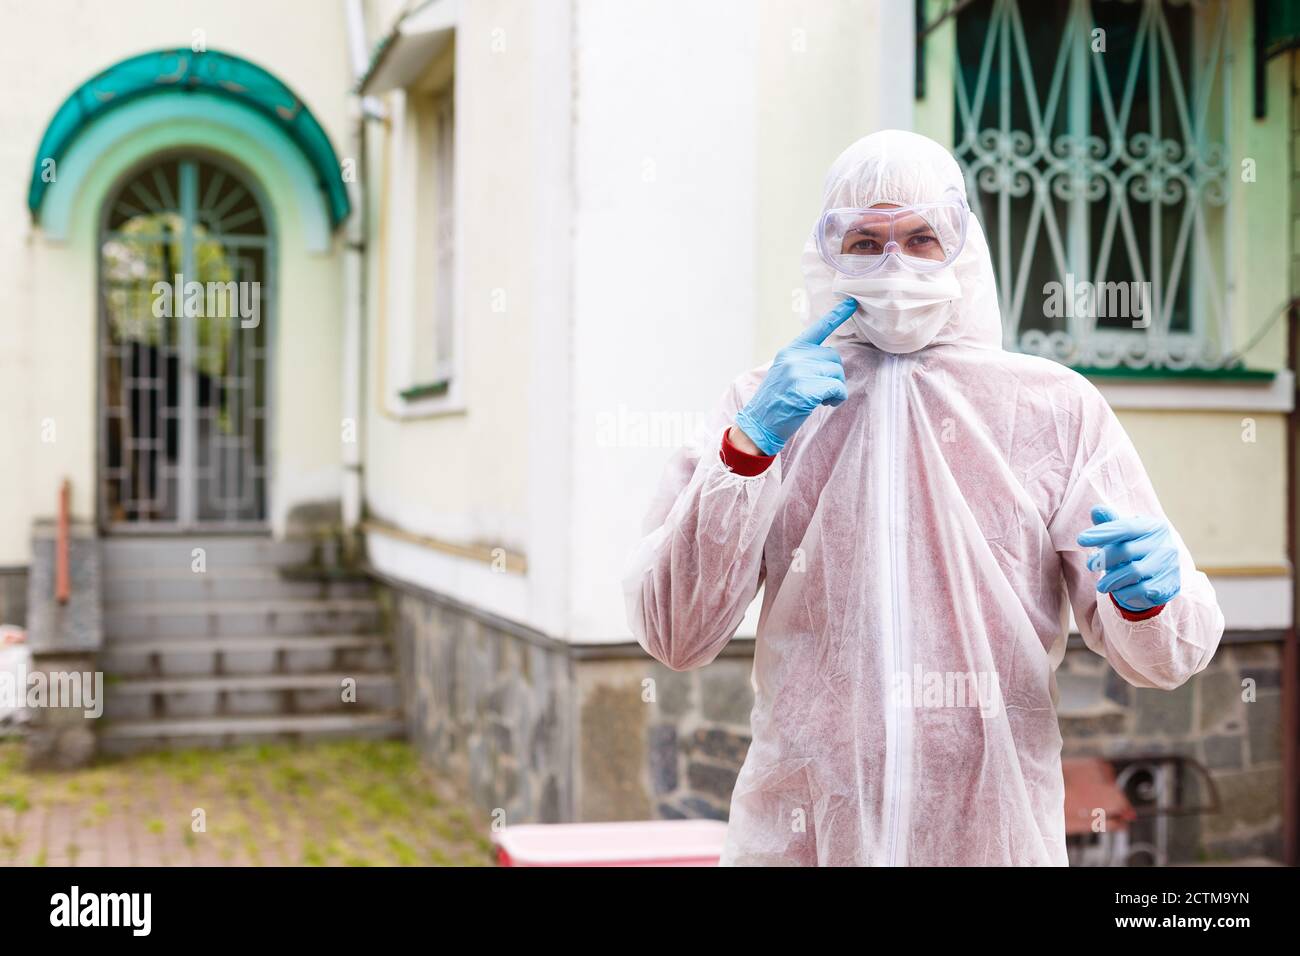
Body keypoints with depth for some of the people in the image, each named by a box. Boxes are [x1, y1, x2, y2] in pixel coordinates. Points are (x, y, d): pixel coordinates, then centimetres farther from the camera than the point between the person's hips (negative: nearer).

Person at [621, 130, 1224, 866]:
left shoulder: (1058, 409, 0)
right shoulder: (764, 407, 1)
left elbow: (1160, 657, 0)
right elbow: (673, 635, -8)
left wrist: (1151, 594, -22)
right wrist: (750, 446, -17)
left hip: (993, 831, 0)